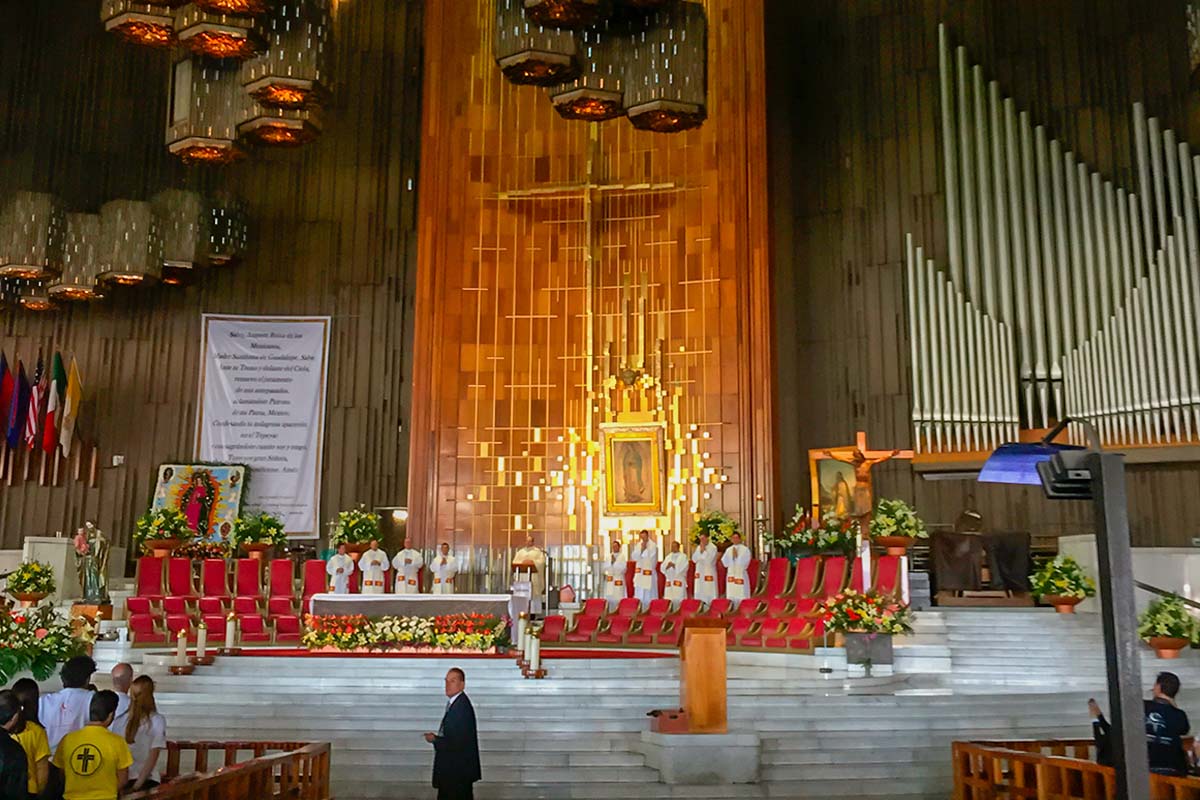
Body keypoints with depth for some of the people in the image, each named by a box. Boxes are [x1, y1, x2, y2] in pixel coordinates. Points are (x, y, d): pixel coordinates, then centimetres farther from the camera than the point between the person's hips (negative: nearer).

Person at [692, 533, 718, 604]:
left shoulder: (713, 547, -7)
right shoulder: (698, 547, 11)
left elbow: (709, 560, -17)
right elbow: (694, 559, 4)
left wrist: (703, 550, -13)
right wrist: (700, 551, -6)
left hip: (709, 574, -6)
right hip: (699, 574, 6)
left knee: (709, 594, -6)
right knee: (699, 594, 5)